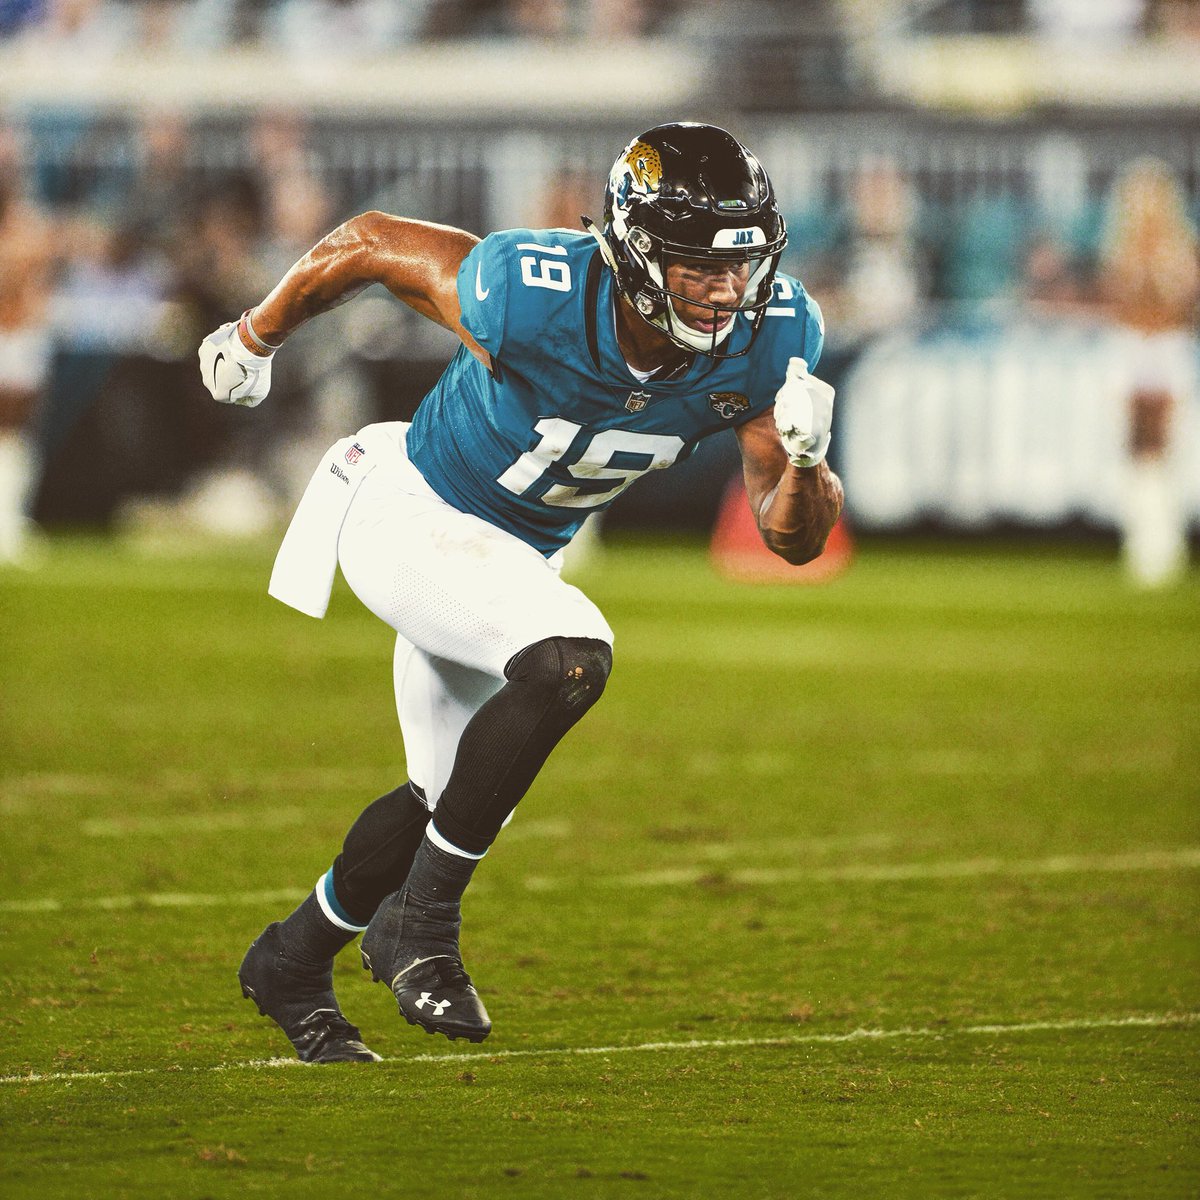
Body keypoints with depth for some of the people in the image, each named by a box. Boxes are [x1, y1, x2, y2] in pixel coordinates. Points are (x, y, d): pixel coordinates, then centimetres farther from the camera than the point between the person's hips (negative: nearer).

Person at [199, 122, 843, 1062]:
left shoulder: (770, 339, -22)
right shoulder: (532, 296, -35)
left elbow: (794, 540, -14)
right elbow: (370, 242, -16)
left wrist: (806, 461, -37)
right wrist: (257, 336, 2)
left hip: (520, 554, 7)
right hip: (410, 517, -7)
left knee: (457, 794, 18)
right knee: (570, 657, -31)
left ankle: (294, 960, 43)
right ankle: (422, 919, -16)